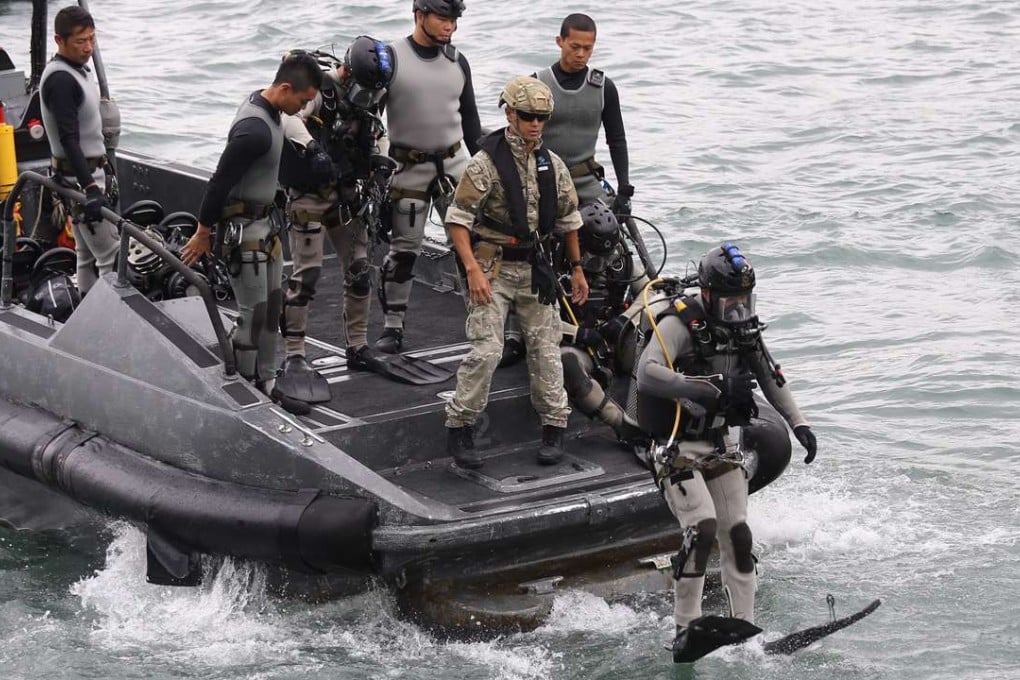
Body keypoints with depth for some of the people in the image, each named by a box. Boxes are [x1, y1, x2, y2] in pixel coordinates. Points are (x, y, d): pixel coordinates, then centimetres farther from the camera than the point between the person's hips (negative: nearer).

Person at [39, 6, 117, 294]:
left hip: (90, 171, 10)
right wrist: (90, 188, -33)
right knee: (112, 257, -13)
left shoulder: (77, 69, 11)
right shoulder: (60, 79, -20)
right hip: (79, 175, -10)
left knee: (87, 255, 14)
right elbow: (69, 139, -26)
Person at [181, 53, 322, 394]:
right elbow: (220, 180, -23)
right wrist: (203, 233, -14)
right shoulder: (255, 131, -28)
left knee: (272, 305, 14)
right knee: (253, 314, -5)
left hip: (265, 222, 10)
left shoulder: (261, 102, 2)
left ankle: (267, 383, 24)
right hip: (244, 229, -10)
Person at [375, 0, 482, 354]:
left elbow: (469, 116, 15)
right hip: (408, 166, -3)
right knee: (403, 248, 1)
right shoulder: (391, 58, -7)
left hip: (453, 162, 3)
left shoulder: (457, 61, 6)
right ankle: (393, 325, 9)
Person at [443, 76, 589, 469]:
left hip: (535, 267, 5)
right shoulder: (486, 163, -11)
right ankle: (459, 427, 0)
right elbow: (458, 219, -14)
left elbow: (567, 219, 18)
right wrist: (472, 270, -22)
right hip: (493, 266, -5)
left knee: (545, 347, 7)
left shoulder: (553, 165, 7)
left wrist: (577, 268, 18)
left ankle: (554, 427, 17)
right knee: (486, 349, -11)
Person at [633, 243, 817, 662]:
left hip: (720, 446, 7)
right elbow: (647, 373, -32)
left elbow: (771, 378, 17)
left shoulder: (744, 327, 5)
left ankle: (745, 625, 9)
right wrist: (698, 388, -43)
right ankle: (686, 630, -17)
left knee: (737, 533, 3)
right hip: (678, 449, -7)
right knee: (702, 527, -21)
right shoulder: (679, 324, -17)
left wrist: (799, 424, 8)